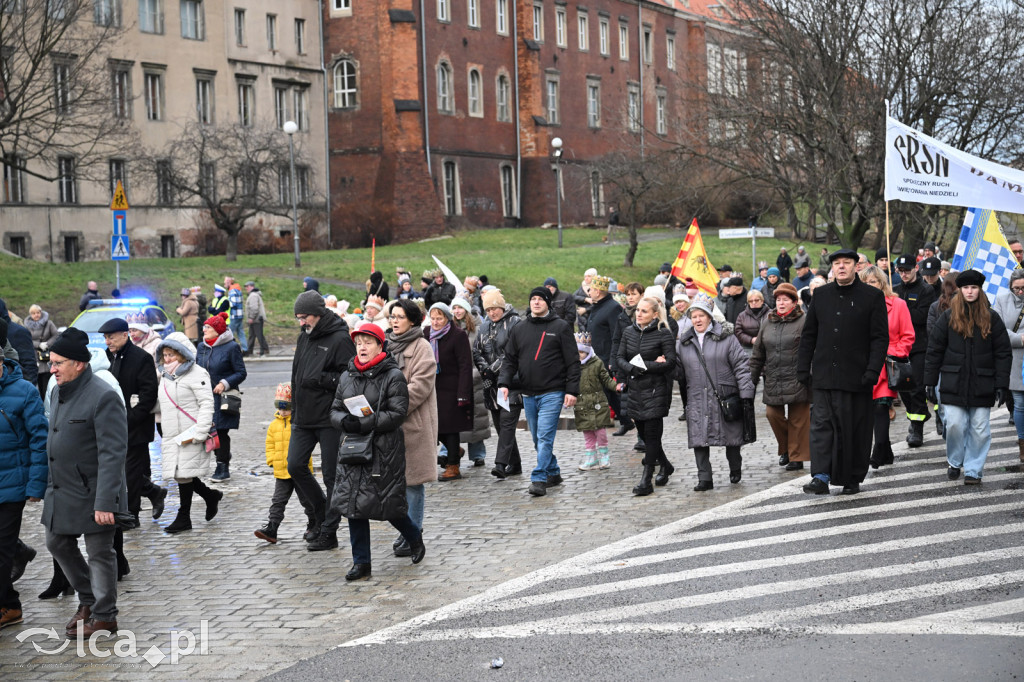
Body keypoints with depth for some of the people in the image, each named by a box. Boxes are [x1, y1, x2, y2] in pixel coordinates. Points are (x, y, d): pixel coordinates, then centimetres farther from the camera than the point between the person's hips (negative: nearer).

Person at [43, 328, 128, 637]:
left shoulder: (103, 397, -21)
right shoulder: (61, 391, 8)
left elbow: (112, 454, -23)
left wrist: (104, 503, -26)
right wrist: (49, 484, 17)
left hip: (92, 495, -9)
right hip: (61, 490, 9)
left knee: (99, 554, 4)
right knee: (58, 544, 18)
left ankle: (104, 617, 20)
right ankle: (88, 600, 37)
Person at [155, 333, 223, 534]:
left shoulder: (196, 374, -9)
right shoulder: (165, 375, 17)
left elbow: (207, 405, -14)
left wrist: (198, 434, -20)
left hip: (189, 436, -8)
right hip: (171, 436, 8)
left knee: (184, 473, -6)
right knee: (178, 473, 6)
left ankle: (184, 517, 4)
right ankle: (211, 496, 27)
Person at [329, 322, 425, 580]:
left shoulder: (393, 376, -6)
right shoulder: (347, 377, 12)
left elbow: (397, 414, -13)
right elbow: (334, 411, 14)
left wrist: (364, 424, -21)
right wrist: (346, 422, -10)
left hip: (384, 450, -5)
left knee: (388, 504, 0)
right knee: (354, 503, 1)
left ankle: (415, 538, 30)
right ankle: (361, 562, 10)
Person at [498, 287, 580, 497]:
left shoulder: (560, 327, 0)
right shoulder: (518, 330, 12)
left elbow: (572, 361, -2)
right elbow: (510, 360, 12)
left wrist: (572, 390, -9)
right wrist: (504, 383, -5)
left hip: (552, 393, -5)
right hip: (528, 394, 5)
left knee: (545, 437, -13)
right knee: (538, 438, 11)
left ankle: (539, 479, -13)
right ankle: (553, 473, 25)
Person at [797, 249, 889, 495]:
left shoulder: (872, 296, 0)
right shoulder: (821, 295, 10)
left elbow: (881, 337, -3)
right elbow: (808, 334, 14)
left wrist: (872, 370, -13)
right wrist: (803, 368, 8)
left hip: (856, 377, -2)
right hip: (824, 376, 3)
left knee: (856, 430, 4)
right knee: (821, 424, -6)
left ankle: (853, 479, 16)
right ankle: (821, 477, -8)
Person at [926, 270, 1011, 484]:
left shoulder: (991, 319, 4)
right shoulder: (949, 317, 3)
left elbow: (1003, 354, 4)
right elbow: (934, 350, 5)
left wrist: (1002, 385, -3)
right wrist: (930, 381, 1)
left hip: (982, 385, 1)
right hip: (953, 384, 0)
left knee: (980, 429, 2)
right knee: (955, 425, -4)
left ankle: (973, 470, 14)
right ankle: (954, 462, 19)